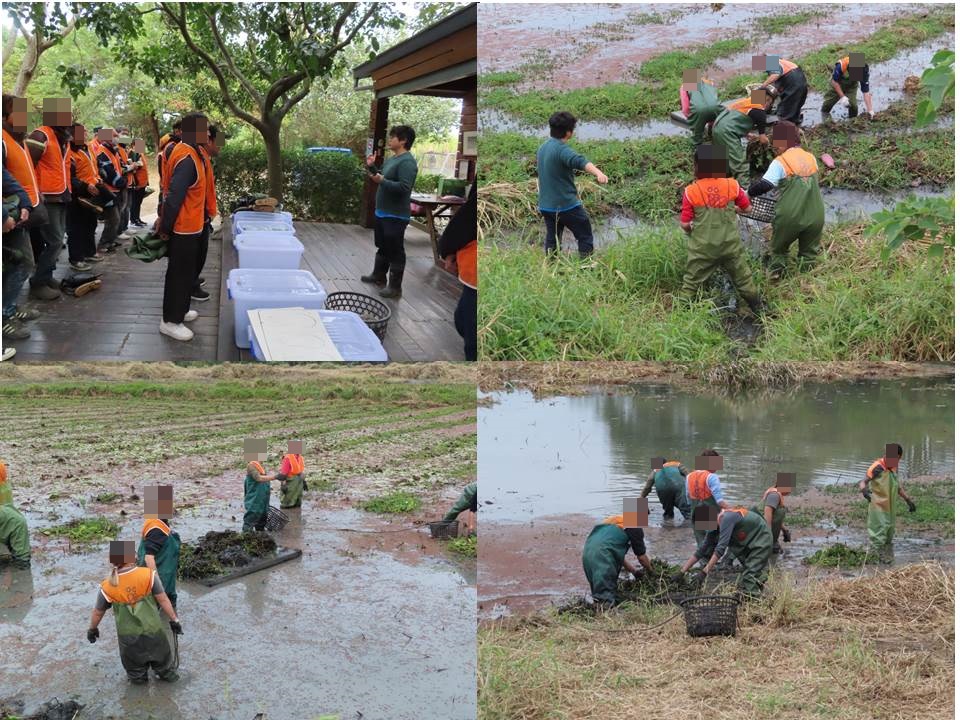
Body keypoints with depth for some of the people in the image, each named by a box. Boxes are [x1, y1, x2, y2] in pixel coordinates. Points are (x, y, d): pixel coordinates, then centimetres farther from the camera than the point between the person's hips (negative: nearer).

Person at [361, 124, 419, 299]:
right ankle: (378, 276, 38)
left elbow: (404, 187, -29)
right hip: (382, 212, 10)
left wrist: (382, 181, -27)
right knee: (382, 246, 23)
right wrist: (372, 167, 9)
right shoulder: (393, 158, 11)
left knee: (395, 251, -2)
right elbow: (383, 177, 23)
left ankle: (395, 287, 5)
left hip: (396, 216, -10)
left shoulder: (407, 162, -20)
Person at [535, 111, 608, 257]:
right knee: (585, 238, 4)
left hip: (545, 206, 8)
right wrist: (598, 173, -57)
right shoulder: (562, 150, -19)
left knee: (552, 241, 16)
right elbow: (580, 161, -40)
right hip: (567, 205, -8)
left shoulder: (542, 148, 10)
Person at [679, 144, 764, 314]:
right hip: (731, 244, 2)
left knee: (692, 283, 13)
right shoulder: (732, 185, -7)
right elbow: (747, 208, 6)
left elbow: (684, 224, -10)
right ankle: (759, 310, 29)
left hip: (702, 247, -2)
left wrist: (689, 230, 13)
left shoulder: (691, 191, -13)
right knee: (744, 280, 18)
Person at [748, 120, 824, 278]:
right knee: (809, 251, 19)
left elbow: (764, 185, -17)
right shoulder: (811, 158, 9)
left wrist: (749, 193, -1)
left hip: (790, 217, -4)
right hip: (815, 216, 4)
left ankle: (777, 275, 15)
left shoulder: (780, 162, -9)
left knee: (778, 249, 18)